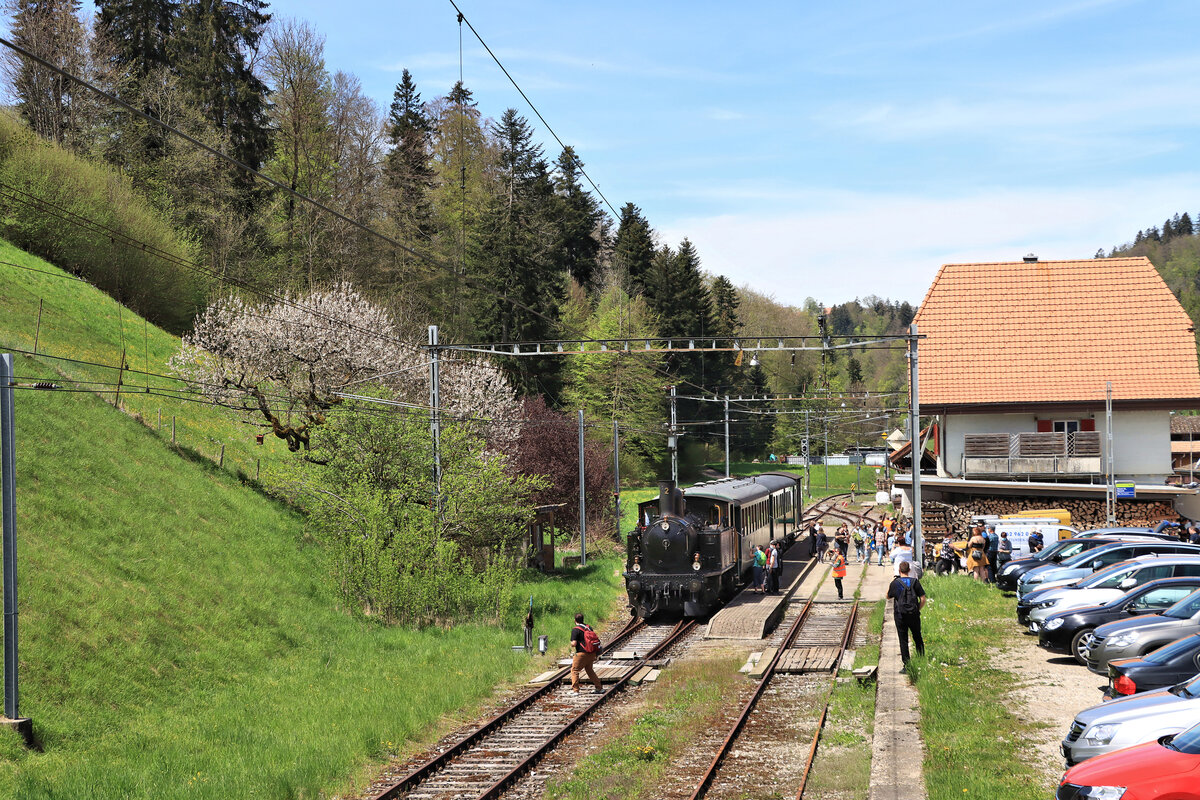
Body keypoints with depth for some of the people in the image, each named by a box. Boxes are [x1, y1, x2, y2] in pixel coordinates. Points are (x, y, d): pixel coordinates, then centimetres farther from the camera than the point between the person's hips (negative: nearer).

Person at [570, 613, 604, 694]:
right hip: (592, 653, 7)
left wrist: (571, 643, 8)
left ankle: (575, 690, -4)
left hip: (582, 653, -7)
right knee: (589, 670, 21)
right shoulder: (589, 627, 11)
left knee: (574, 670, 3)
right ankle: (599, 688, 22)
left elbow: (574, 644, -17)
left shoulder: (575, 629, -10)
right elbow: (596, 639, 14)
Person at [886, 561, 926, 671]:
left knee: (903, 640, 3)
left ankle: (906, 666, 0)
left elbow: (888, 596, 8)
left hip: (900, 615, -1)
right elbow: (923, 599, -4)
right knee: (918, 638, 16)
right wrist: (917, 609, 9)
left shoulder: (895, 583, -6)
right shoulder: (915, 582, -3)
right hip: (914, 615, 1)